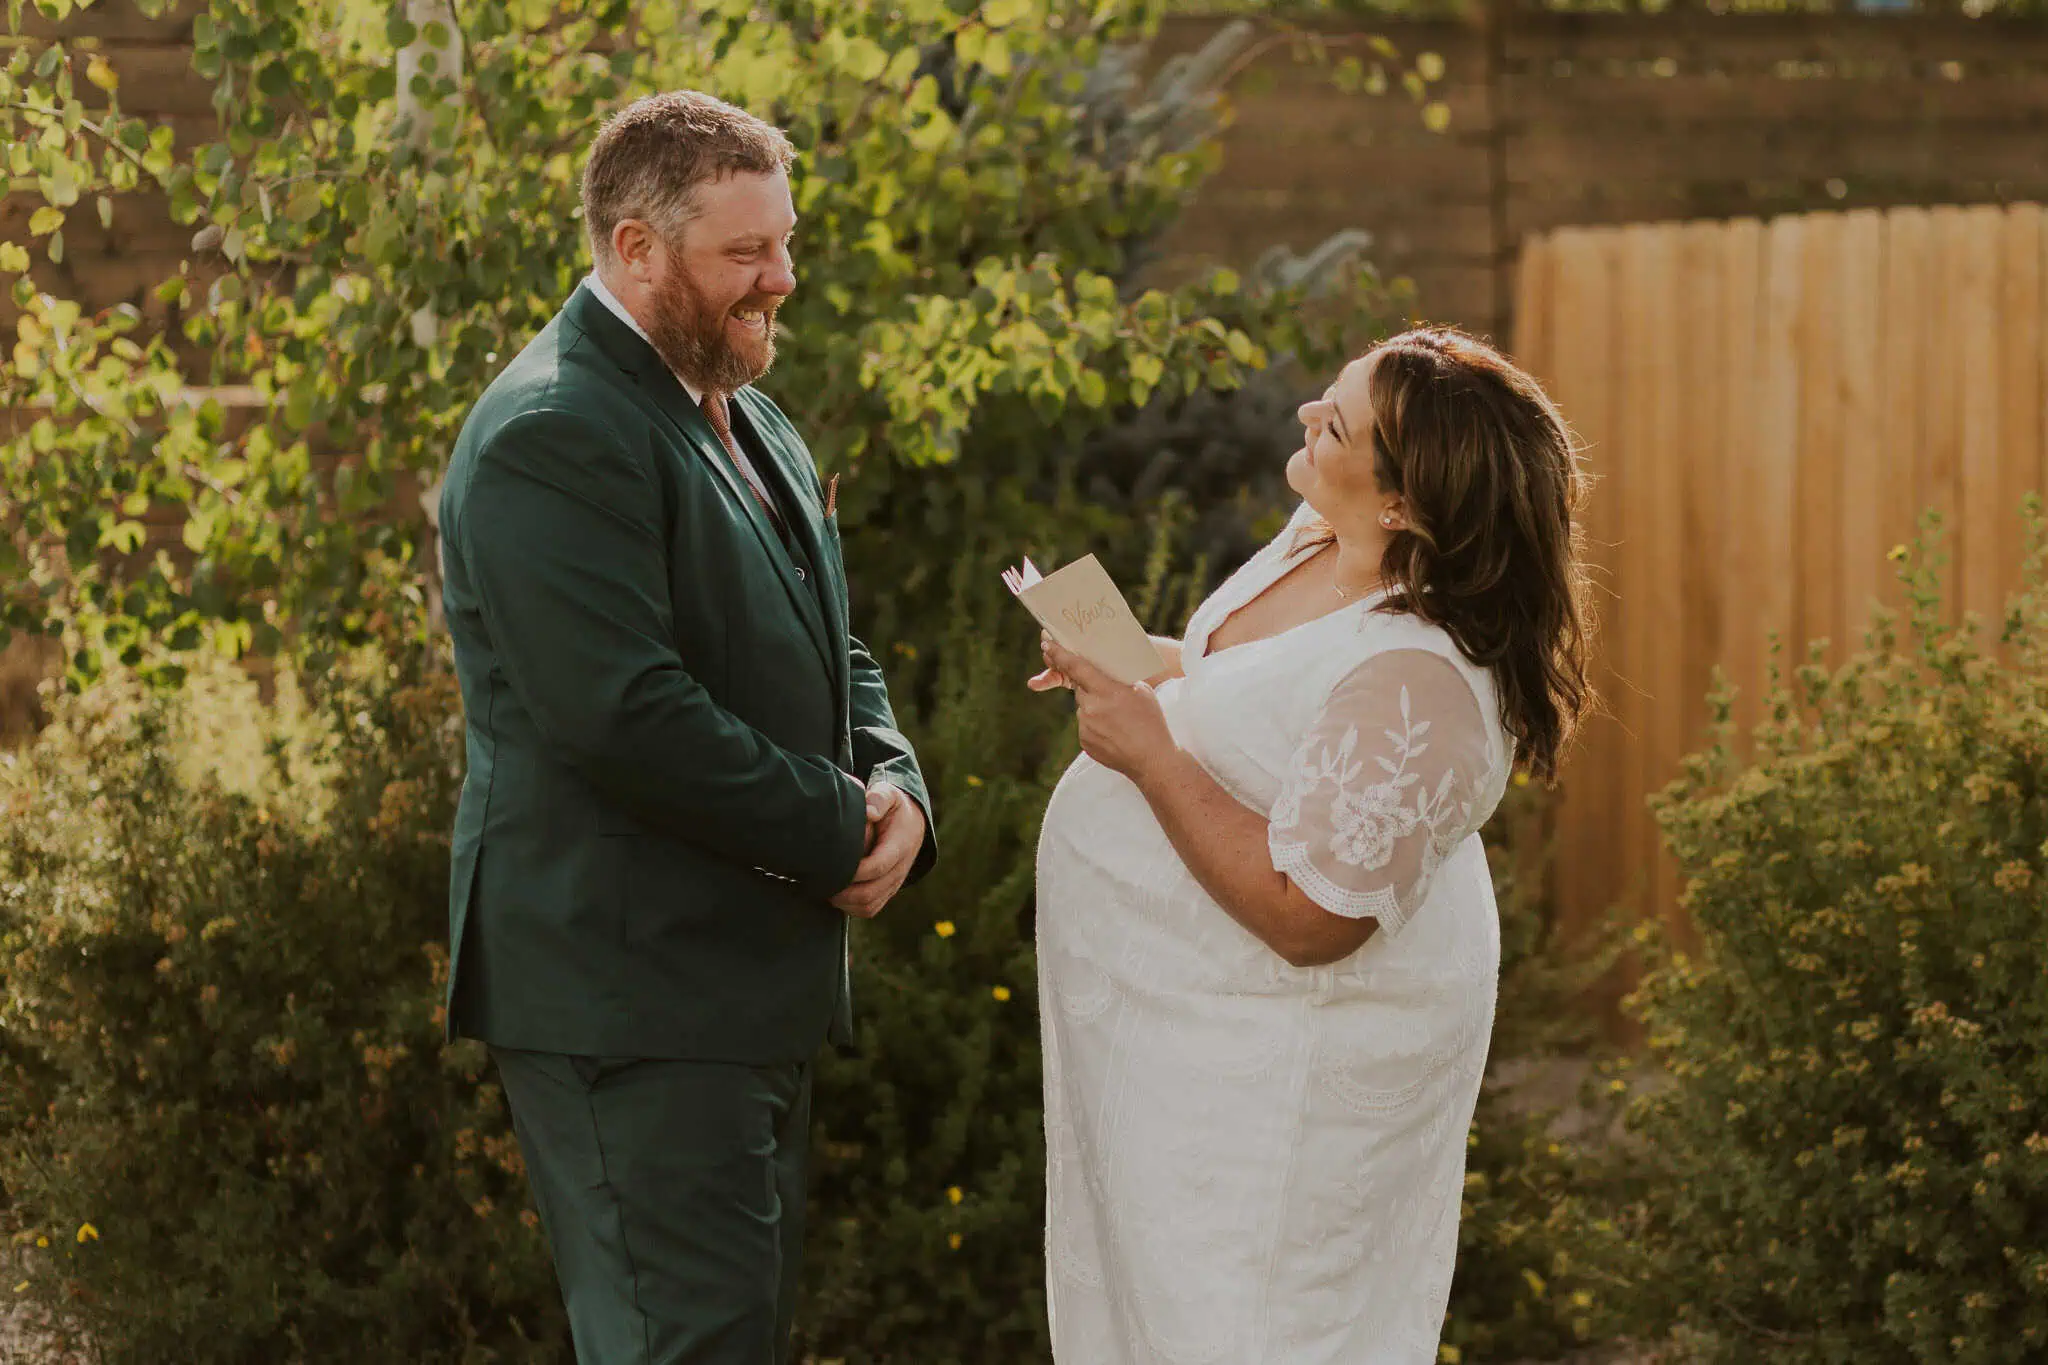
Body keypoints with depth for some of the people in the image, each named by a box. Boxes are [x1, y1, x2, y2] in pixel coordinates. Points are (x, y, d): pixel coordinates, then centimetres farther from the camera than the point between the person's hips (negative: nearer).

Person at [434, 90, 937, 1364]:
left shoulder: (750, 422, 16)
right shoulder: (551, 438, -17)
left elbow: (833, 653, 21)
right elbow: (629, 718, -25)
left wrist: (895, 790, -1)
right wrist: (841, 832, -15)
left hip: (753, 992, 10)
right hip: (631, 996, -10)